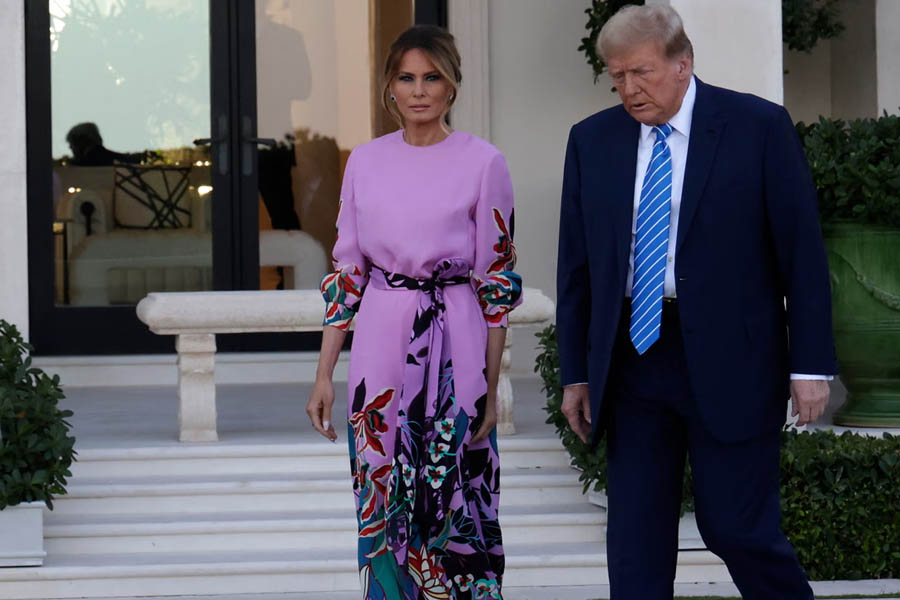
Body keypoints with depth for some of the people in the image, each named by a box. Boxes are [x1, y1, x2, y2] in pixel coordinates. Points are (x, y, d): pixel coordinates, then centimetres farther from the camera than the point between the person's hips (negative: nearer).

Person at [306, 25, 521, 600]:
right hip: (381, 350, 3)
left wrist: (492, 386, -5)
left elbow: (496, 280, -2)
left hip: (454, 350, -3)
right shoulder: (365, 161, 6)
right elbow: (346, 269, 9)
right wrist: (325, 374, 5)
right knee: (384, 508, 5)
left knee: (452, 505, 2)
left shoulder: (482, 162, -4)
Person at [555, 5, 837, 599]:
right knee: (636, 537, 3)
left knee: (738, 527, -4)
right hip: (631, 360, 4)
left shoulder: (759, 127, -3)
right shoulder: (593, 140, 8)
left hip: (728, 363, -4)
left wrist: (810, 365, -7)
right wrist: (576, 372, 9)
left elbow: (803, 252, -3)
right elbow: (576, 266, 12)